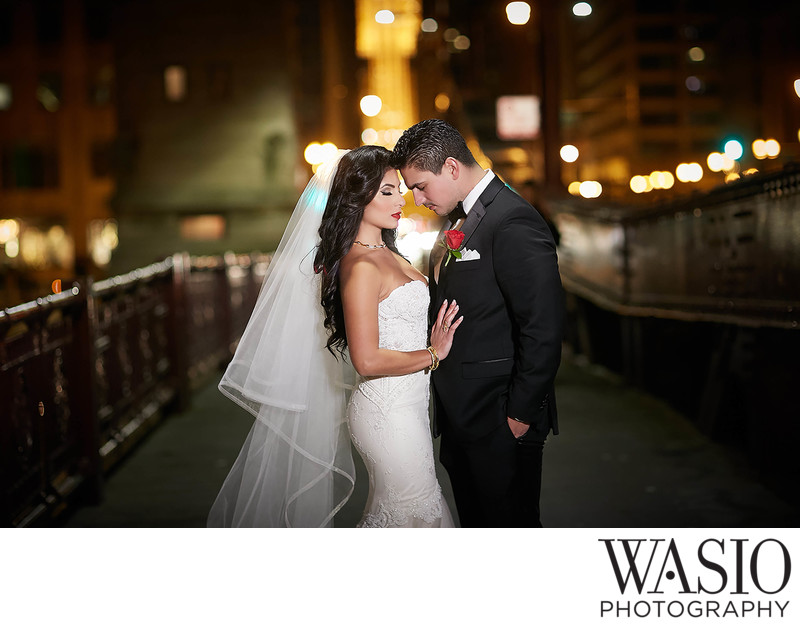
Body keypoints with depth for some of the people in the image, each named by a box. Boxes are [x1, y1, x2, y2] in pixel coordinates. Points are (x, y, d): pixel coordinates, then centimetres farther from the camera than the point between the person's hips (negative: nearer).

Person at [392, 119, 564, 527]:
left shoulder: (514, 222, -18)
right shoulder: (460, 220, 13)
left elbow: (542, 329, -21)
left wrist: (521, 413, -17)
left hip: (500, 422, -9)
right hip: (460, 416, 9)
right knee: (476, 528, 20)